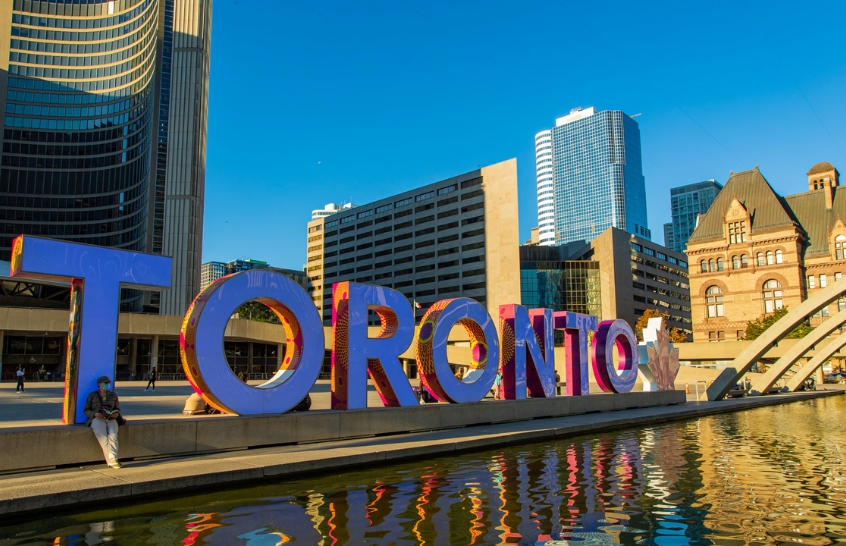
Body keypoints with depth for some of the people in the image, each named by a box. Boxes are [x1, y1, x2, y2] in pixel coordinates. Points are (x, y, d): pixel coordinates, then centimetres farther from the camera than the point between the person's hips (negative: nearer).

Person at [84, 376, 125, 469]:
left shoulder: (113, 395, 21)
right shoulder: (92, 395, 14)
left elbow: (118, 409, 23)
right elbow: (86, 410, 10)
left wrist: (117, 414, -2)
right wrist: (95, 414, -11)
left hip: (111, 419, 2)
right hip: (97, 419, -2)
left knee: (113, 436, -29)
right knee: (103, 438, -29)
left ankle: (112, 459, -40)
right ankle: (112, 460, -32)